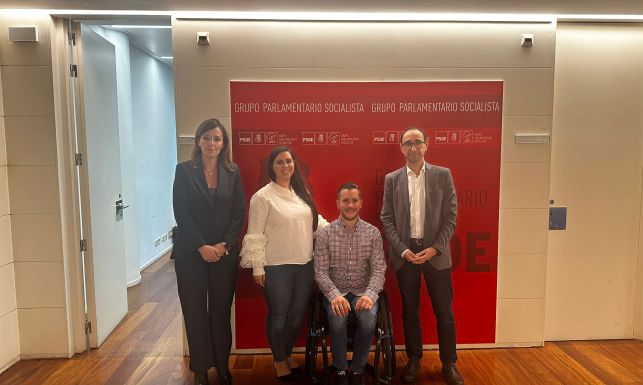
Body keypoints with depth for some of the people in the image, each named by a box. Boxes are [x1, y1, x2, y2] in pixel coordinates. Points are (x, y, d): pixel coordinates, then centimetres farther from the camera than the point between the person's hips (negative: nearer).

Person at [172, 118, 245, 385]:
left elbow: (238, 214, 2)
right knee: (195, 312, 6)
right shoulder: (184, 170, 0)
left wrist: (224, 245, -9)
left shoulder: (232, 172, 5)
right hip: (191, 253, -1)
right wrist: (201, 246, -13)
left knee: (221, 311, 8)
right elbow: (181, 213, -6)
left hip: (224, 253, 1)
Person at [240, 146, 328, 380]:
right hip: (277, 267, -5)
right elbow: (255, 235, -9)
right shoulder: (263, 197, -9)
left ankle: (288, 354, 37)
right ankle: (278, 360, 29)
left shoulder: (301, 192, 9)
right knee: (278, 315, 7)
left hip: (305, 264, 6)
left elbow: (314, 220, 18)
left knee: (298, 314, 15)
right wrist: (257, 267, -11)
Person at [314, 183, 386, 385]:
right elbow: (320, 271, -6)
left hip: (363, 290, 1)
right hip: (335, 291, 0)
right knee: (337, 319, -30)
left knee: (368, 319, -29)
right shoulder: (325, 233, -2)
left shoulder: (373, 232, 0)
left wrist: (370, 294, -24)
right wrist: (334, 294, -25)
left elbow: (379, 269, -5)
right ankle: (340, 369, -2)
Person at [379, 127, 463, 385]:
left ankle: (449, 363, 24)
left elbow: (451, 215, -2)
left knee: (444, 312, 7)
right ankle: (413, 360, 28)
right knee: (410, 310, 12)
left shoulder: (443, 175, 1)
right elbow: (387, 218, 1)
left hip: (435, 253, -1)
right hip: (404, 253, 1)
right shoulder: (392, 179, 3)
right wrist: (403, 249, -9)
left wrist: (435, 248, -11)